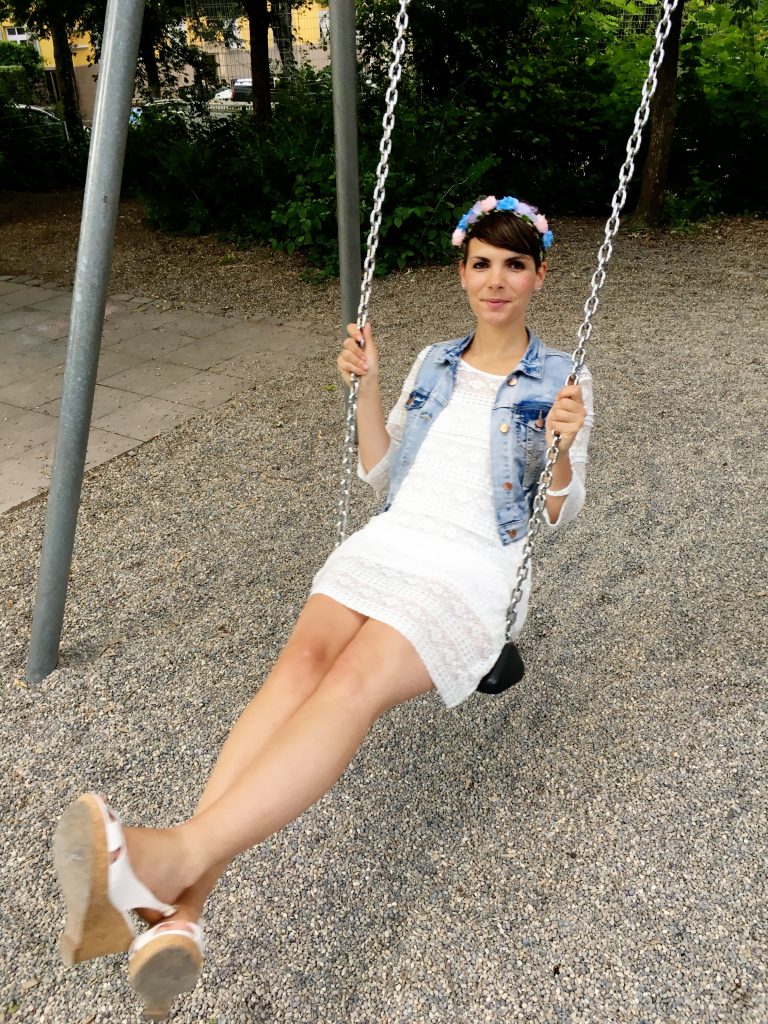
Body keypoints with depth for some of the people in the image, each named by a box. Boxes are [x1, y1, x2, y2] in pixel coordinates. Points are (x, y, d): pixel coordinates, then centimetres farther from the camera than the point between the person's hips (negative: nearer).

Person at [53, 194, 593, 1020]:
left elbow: (559, 515, 6)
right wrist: (365, 388, 3)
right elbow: (379, 475, 16)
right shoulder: (433, 364, 20)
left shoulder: (560, 381, 9)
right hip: (389, 542, 3)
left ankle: (174, 859, -48)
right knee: (303, 659, -29)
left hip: (473, 572, -3)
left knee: (354, 681, -33)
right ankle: (178, 909, -42)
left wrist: (565, 450, -15)